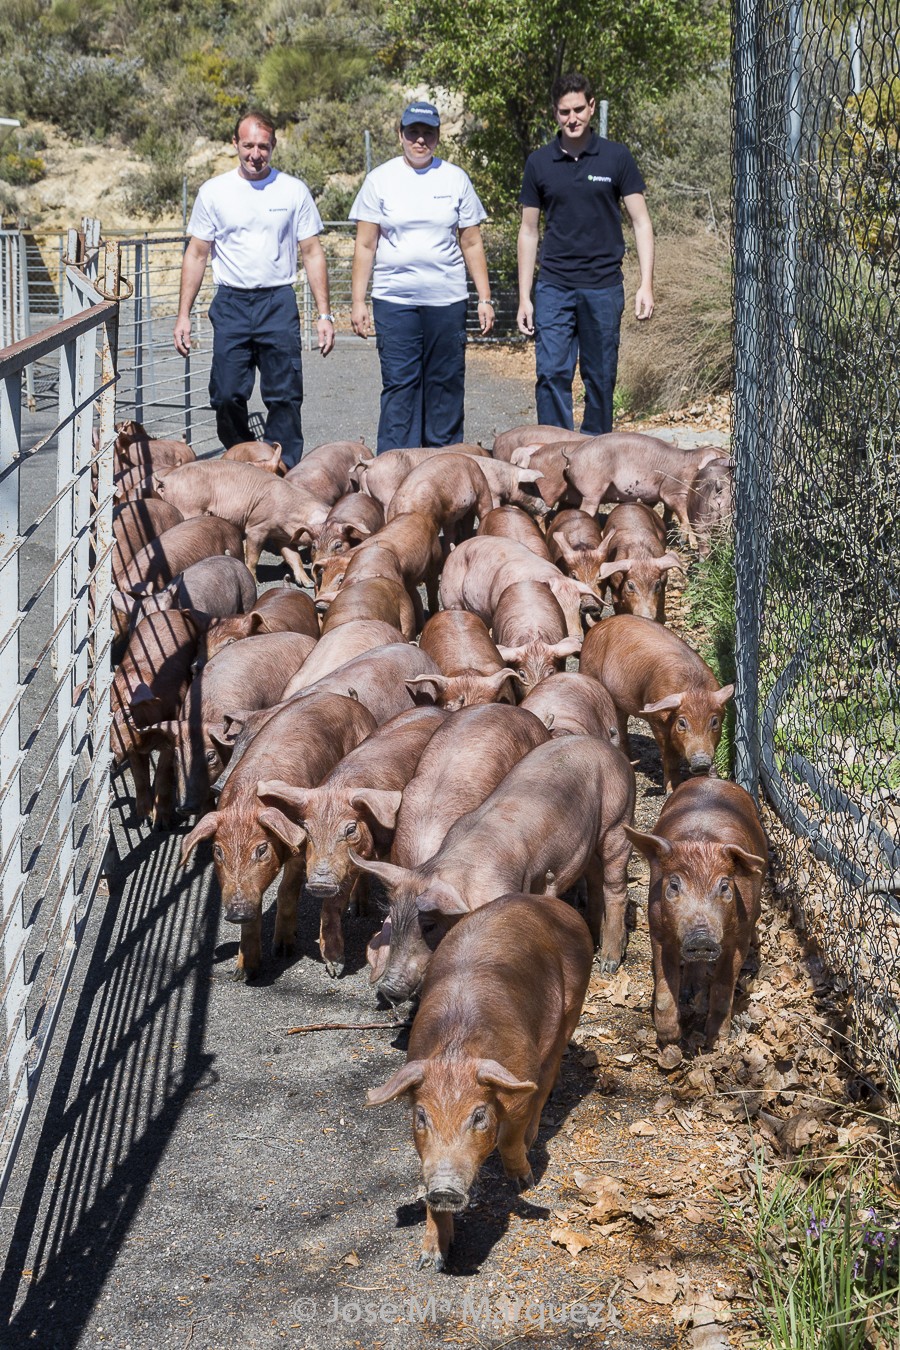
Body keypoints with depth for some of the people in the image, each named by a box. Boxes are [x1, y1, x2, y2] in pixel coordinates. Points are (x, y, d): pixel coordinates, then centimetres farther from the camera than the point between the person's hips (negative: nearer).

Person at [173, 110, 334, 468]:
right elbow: (196, 254, 10)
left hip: (279, 304, 0)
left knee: (284, 397, -3)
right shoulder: (213, 192, 5)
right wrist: (183, 314, 5)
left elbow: (312, 252, 8)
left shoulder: (293, 191, 4)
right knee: (227, 396, -3)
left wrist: (324, 314, 2)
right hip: (231, 304, 1)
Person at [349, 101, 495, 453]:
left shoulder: (455, 179, 8)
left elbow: (472, 243, 11)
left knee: (446, 384, 4)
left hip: (447, 300, 1)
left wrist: (485, 298, 5)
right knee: (399, 385, -4)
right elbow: (365, 245, 4)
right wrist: (357, 301, -1)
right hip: (394, 300, -1)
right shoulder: (380, 179, 4)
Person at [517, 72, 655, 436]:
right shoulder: (539, 163, 6)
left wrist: (645, 285, -7)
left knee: (600, 378, 5)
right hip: (554, 286, 1)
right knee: (551, 373, -8)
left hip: (604, 286, -1)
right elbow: (528, 232, 11)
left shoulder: (615, 157, 2)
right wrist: (524, 298, 6)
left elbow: (641, 222, 3)